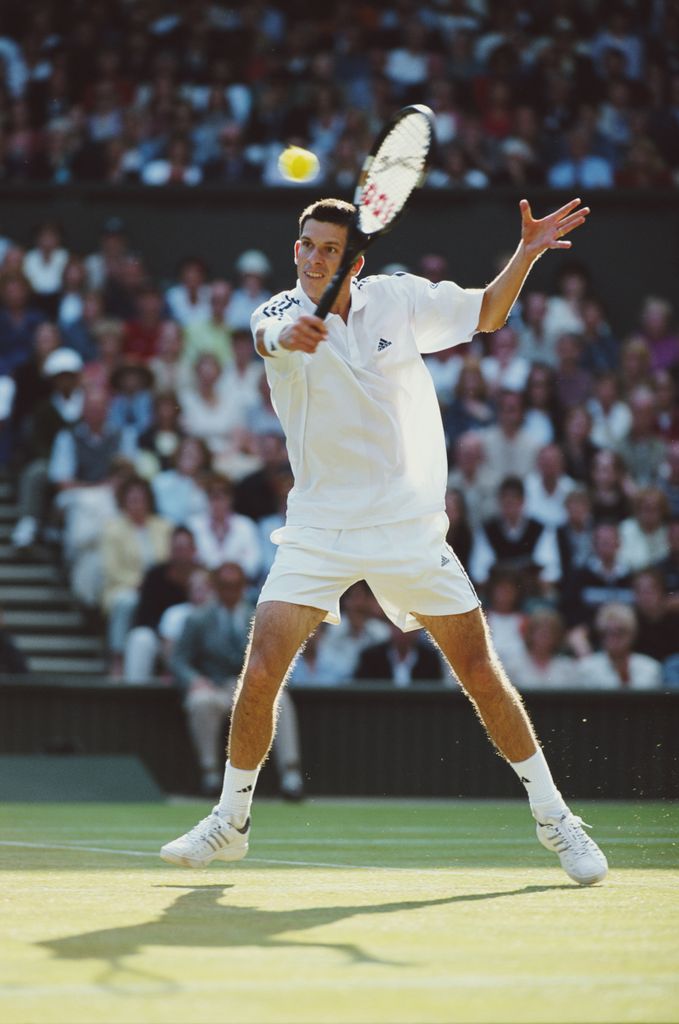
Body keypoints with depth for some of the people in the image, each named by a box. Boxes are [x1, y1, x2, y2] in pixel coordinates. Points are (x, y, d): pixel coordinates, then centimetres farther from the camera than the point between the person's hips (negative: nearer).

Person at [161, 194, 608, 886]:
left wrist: (526, 253, -5)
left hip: (409, 526, 1)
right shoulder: (283, 314, -10)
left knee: (479, 671, 2)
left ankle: (554, 818, 16)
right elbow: (271, 336, -35)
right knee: (261, 672, -12)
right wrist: (285, 335, -60)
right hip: (319, 529, -1)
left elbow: (486, 314, 12)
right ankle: (230, 821, 7)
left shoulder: (400, 299, -2)